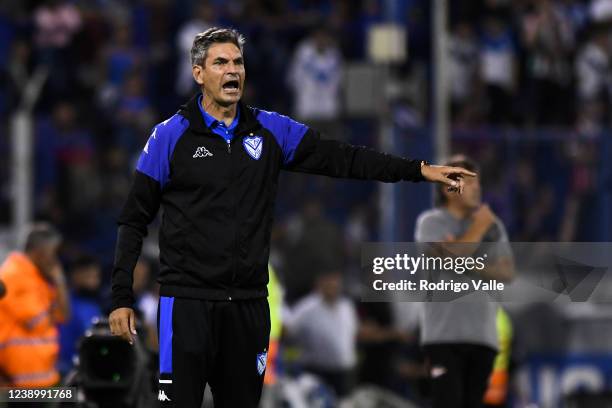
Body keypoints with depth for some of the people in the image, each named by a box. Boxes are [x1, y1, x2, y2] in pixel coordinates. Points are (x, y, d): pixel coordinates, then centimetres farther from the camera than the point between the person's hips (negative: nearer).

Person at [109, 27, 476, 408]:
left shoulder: (272, 131, 8)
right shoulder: (170, 136, -2)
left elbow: (340, 157, 4)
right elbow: (134, 220, 0)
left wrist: (420, 169, -4)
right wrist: (122, 297, -6)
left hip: (249, 304, 4)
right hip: (188, 301, -4)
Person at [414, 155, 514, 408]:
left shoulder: (493, 224, 15)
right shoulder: (431, 222, 1)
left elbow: (507, 271, 6)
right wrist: (478, 228, -6)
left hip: (484, 335, 5)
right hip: (444, 334, -5)